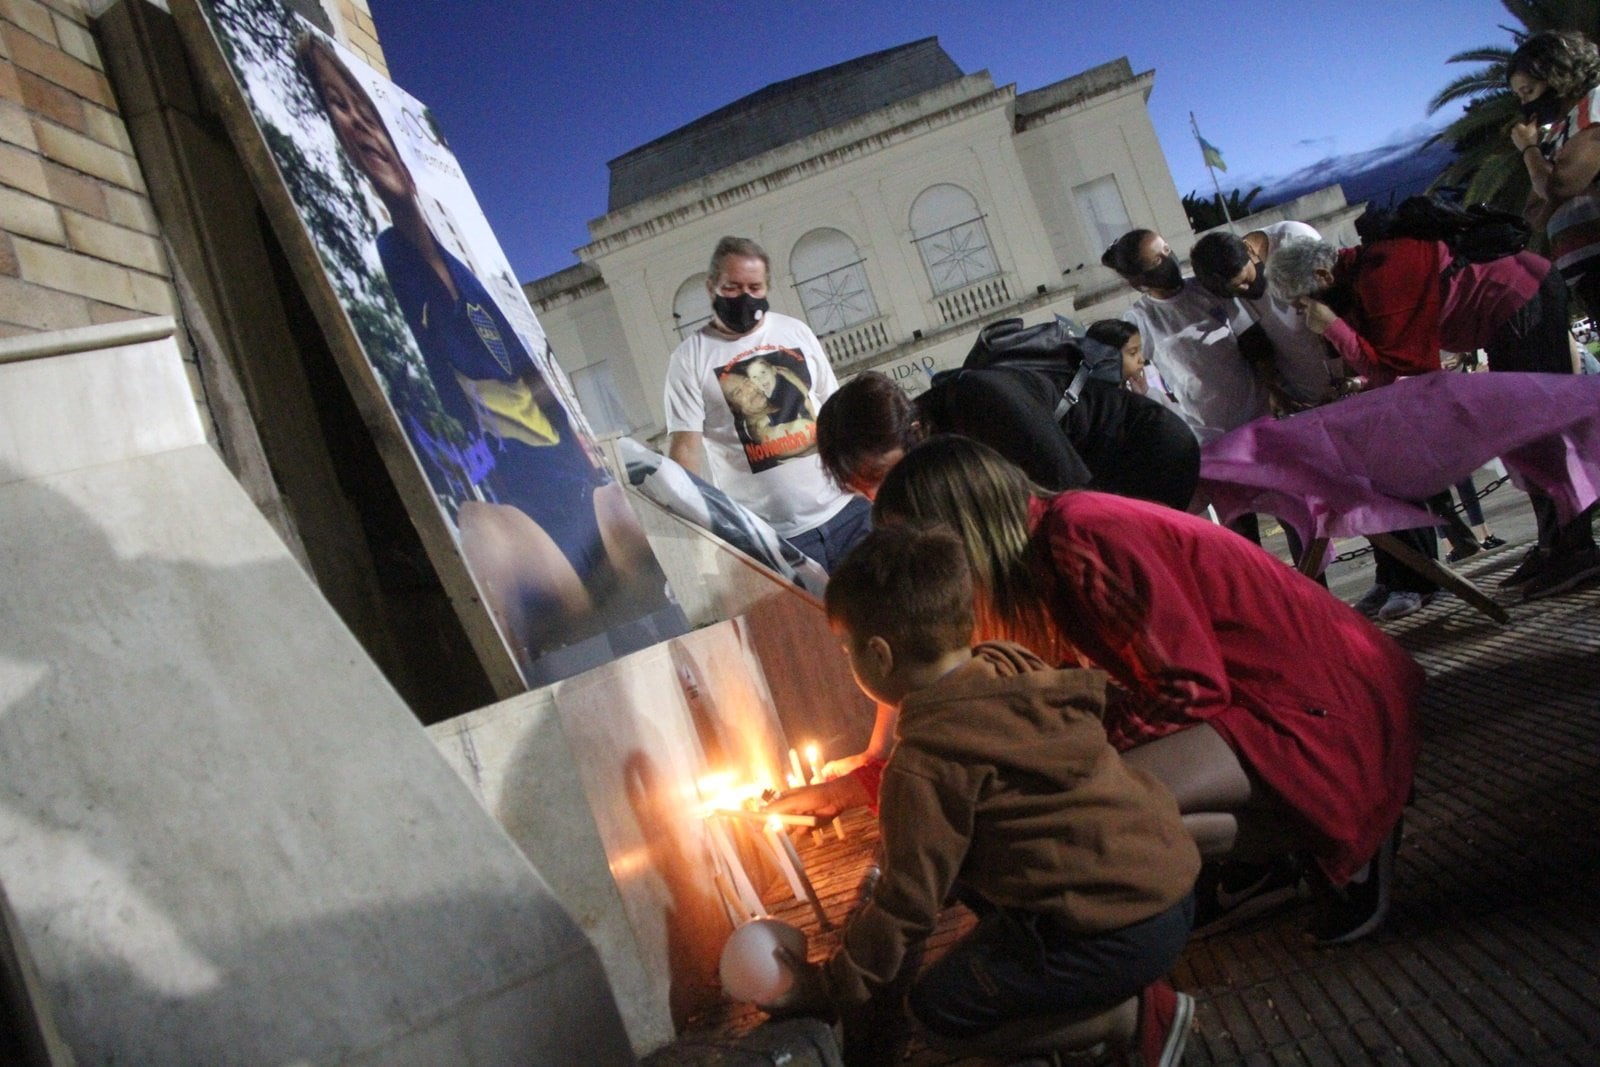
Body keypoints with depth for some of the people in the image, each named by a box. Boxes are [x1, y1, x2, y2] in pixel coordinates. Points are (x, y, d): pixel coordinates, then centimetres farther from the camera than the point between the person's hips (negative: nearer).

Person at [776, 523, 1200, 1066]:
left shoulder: (925, 766, -21)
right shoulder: (1009, 665, 3)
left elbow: (907, 903, -13)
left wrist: (830, 986, 2)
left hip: (1122, 932, -9)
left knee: (938, 1007, 7)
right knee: (972, 870, 25)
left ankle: (1133, 1017, 1)